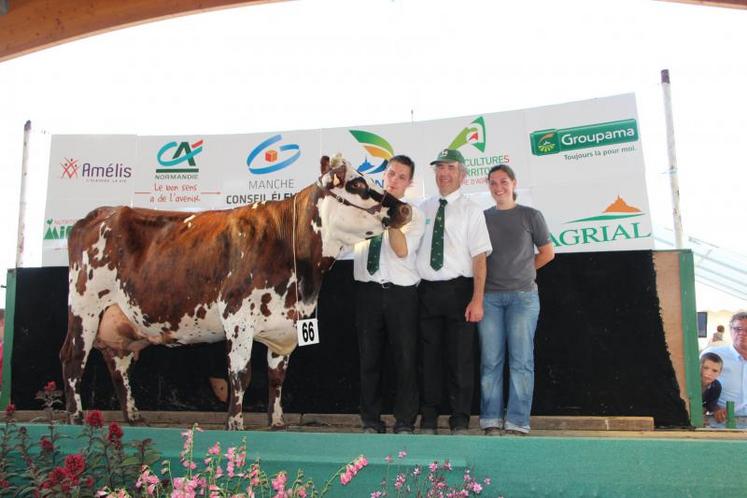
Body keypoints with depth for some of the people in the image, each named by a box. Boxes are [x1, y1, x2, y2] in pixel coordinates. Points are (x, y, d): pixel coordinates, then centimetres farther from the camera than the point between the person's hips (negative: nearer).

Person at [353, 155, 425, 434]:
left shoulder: (414, 215, 4)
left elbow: (402, 250, -11)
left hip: (401, 292, -1)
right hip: (367, 290, 2)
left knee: (405, 359, 3)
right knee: (369, 358, 9)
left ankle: (404, 423, 17)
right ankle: (371, 422, 21)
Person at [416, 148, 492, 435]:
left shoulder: (470, 210, 0)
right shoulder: (423, 209, 11)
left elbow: (479, 257, -6)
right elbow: (409, 250, 12)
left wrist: (477, 300, -14)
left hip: (458, 290, -3)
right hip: (427, 290, 3)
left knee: (460, 357, 2)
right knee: (430, 356, 10)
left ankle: (460, 423, 16)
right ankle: (428, 421, 21)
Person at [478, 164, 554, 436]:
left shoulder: (530, 215, 7)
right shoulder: (482, 217, 11)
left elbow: (547, 253, 12)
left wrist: (522, 271, 9)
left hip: (523, 295, -1)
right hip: (489, 296, 2)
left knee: (521, 360, -2)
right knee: (490, 360, 1)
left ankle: (517, 423, 4)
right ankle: (491, 421, 8)